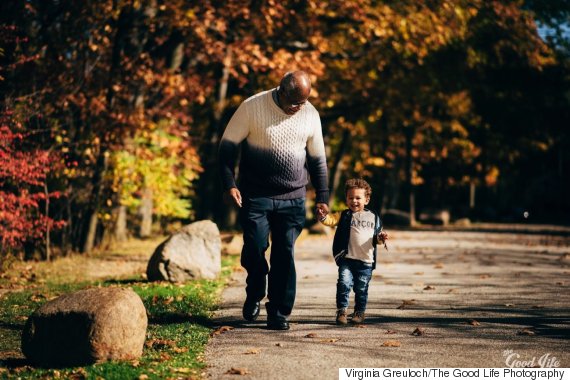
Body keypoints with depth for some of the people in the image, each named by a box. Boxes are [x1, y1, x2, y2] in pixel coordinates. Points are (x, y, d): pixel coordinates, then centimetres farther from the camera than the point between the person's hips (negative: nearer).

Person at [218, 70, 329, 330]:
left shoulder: (310, 115, 4)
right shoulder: (253, 107, -6)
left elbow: (317, 159, 15)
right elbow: (228, 145, -1)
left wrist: (322, 196, 12)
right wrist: (229, 183, -10)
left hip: (292, 199, 2)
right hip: (255, 196, -2)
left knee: (285, 255, -2)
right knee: (255, 249, -8)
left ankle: (279, 313, 8)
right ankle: (255, 295, 21)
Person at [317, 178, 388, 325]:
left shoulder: (374, 218, 11)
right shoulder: (344, 216, 4)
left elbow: (376, 237, 18)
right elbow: (331, 220, -12)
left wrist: (381, 238, -4)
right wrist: (323, 216, -33)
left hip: (366, 261, 2)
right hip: (347, 259, -2)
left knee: (361, 288, 9)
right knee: (344, 284, -14)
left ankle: (360, 312, 26)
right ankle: (341, 311, -3)